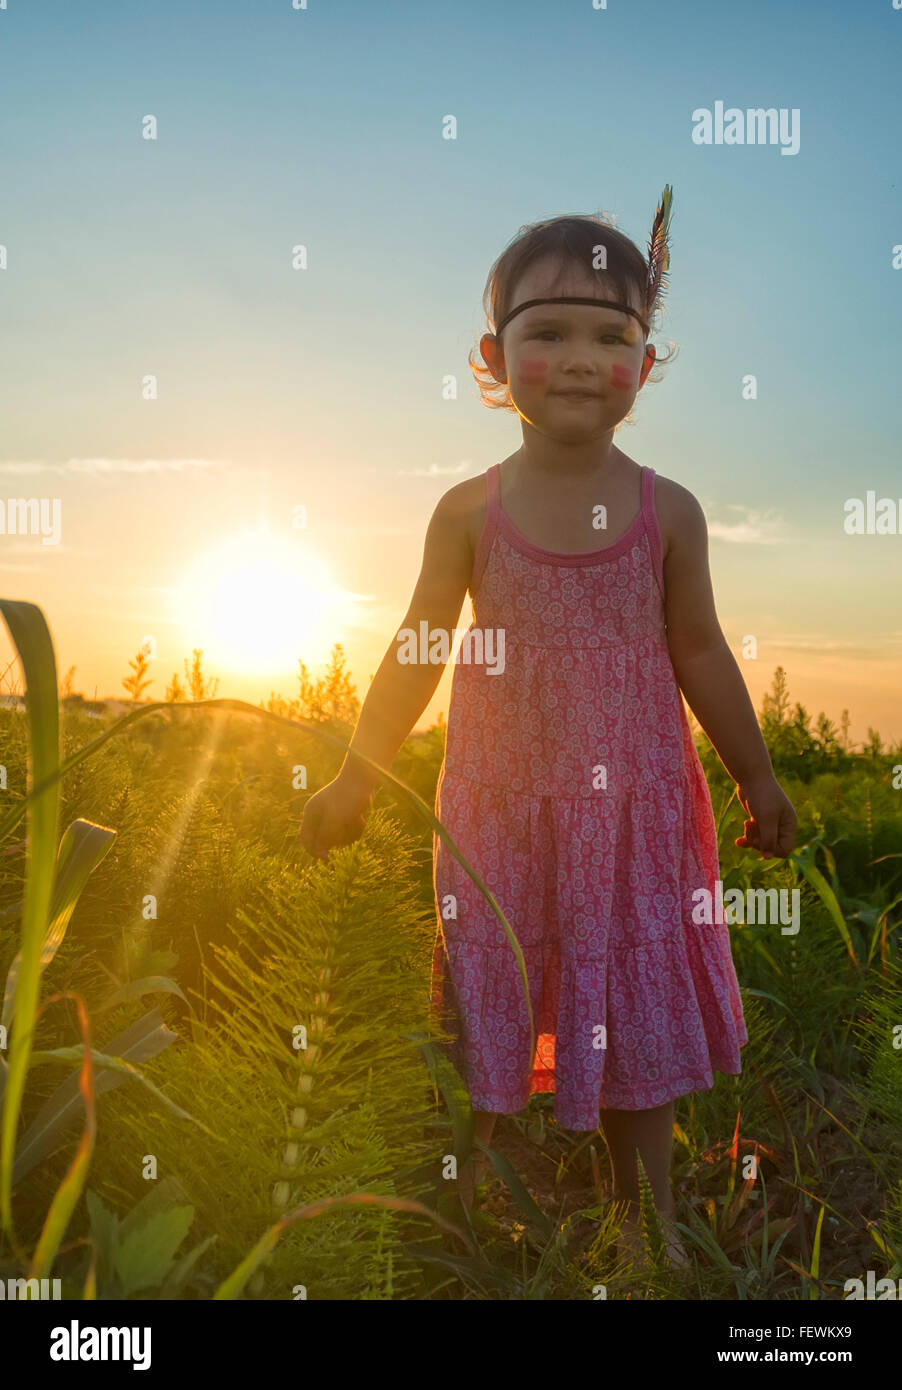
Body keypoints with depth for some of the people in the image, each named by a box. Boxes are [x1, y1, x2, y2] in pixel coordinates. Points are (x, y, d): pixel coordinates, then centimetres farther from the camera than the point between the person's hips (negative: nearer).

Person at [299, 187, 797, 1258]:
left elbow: (700, 654, 5)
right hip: (499, 803, 0)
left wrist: (757, 779, 10)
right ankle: (455, 1199, 33)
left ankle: (647, 1213, 34)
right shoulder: (469, 509, -5)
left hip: (631, 804, 1)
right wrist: (355, 779, 4)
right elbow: (416, 654, 2)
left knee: (635, 1006, 12)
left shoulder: (667, 510, -3)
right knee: (481, 1007, 11)